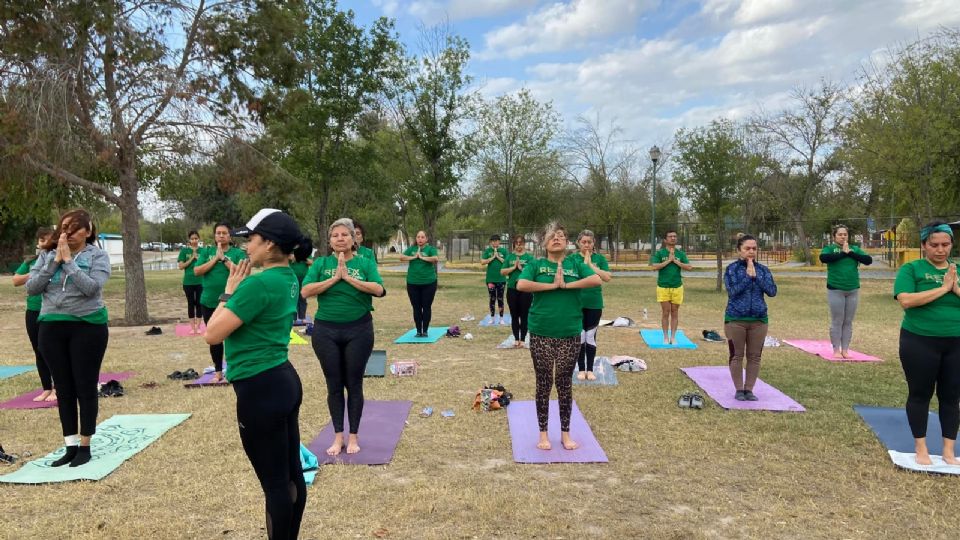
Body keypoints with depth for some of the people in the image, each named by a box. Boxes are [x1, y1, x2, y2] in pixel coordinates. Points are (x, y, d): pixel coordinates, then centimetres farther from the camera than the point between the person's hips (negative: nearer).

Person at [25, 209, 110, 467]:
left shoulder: (98, 256, -4)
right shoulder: (47, 255, 7)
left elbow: (91, 287, -18)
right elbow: (30, 288, -2)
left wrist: (68, 260, -15)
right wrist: (55, 261, -9)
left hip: (87, 327, -4)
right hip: (51, 327, 4)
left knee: (85, 387, 3)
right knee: (64, 389, 10)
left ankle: (84, 447, 15)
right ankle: (70, 447, 20)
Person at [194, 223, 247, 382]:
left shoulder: (238, 253, -2)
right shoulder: (207, 252, 7)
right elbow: (197, 271, -4)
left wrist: (224, 258, -17)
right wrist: (215, 259, -12)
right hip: (208, 302, 4)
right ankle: (218, 372, 24)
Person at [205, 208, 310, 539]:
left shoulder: (259, 283, -20)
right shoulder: (287, 278, 8)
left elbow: (213, 334, -17)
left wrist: (229, 291, -6)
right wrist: (242, 288, 8)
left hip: (261, 390, -10)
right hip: (284, 381, 10)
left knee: (274, 483, 4)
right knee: (292, 475, 18)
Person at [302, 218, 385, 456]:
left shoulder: (365, 263, 0)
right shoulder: (321, 263, 3)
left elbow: (378, 289, -15)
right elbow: (305, 291, -10)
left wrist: (348, 277, -17)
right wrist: (334, 278, -15)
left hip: (359, 331, -1)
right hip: (326, 331, 1)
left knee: (354, 384, 7)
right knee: (334, 385, 9)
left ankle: (353, 437, 19)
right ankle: (338, 436, 21)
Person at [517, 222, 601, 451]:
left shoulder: (575, 265, 5)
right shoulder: (536, 265, 2)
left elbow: (596, 280, -12)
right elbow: (521, 285, -16)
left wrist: (566, 285, -15)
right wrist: (552, 285, -15)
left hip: (570, 334, 1)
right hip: (541, 334, -1)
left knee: (565, 384, 10)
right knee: (543, 384, 8)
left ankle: (565, 433, 24)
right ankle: (543, 433, 21)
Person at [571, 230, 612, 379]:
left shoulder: (600, 258, 1)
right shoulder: (573, 258, -1)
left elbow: (607, 277, -11)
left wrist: (591, 265, -15)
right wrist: (584, 263, -18)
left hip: (595, 303, 1)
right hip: (577, 303, -1)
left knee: (591, 336, 7)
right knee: (580, 336, 4)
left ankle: (590, 369, 18)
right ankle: (581, 369, 16)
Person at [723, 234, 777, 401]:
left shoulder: (763, 269, 5)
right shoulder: (732, 269, -5)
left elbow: (772, 291, -6)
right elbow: (732, 291, -17)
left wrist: (756, 276, -13)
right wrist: (748, 275, -17)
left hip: (759, 320, 3)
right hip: (735, 319, -3)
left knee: (754, 356, 7)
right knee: (737, 356, 4)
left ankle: (749, 389, 18)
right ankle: (739, 390, 16)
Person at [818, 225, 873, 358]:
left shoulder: (855, 249, 10)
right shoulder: (829, 248, 0)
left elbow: (869, 260, -3)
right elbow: (823, 258, -20)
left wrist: (851, 253, -11)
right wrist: (843, 253, -18)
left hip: (853, 290, 3)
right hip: (835, 290, -3)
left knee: (848, 322, 8)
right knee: (837, 321, 0)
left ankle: (845, 350, 16)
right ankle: (836, 350, 8)